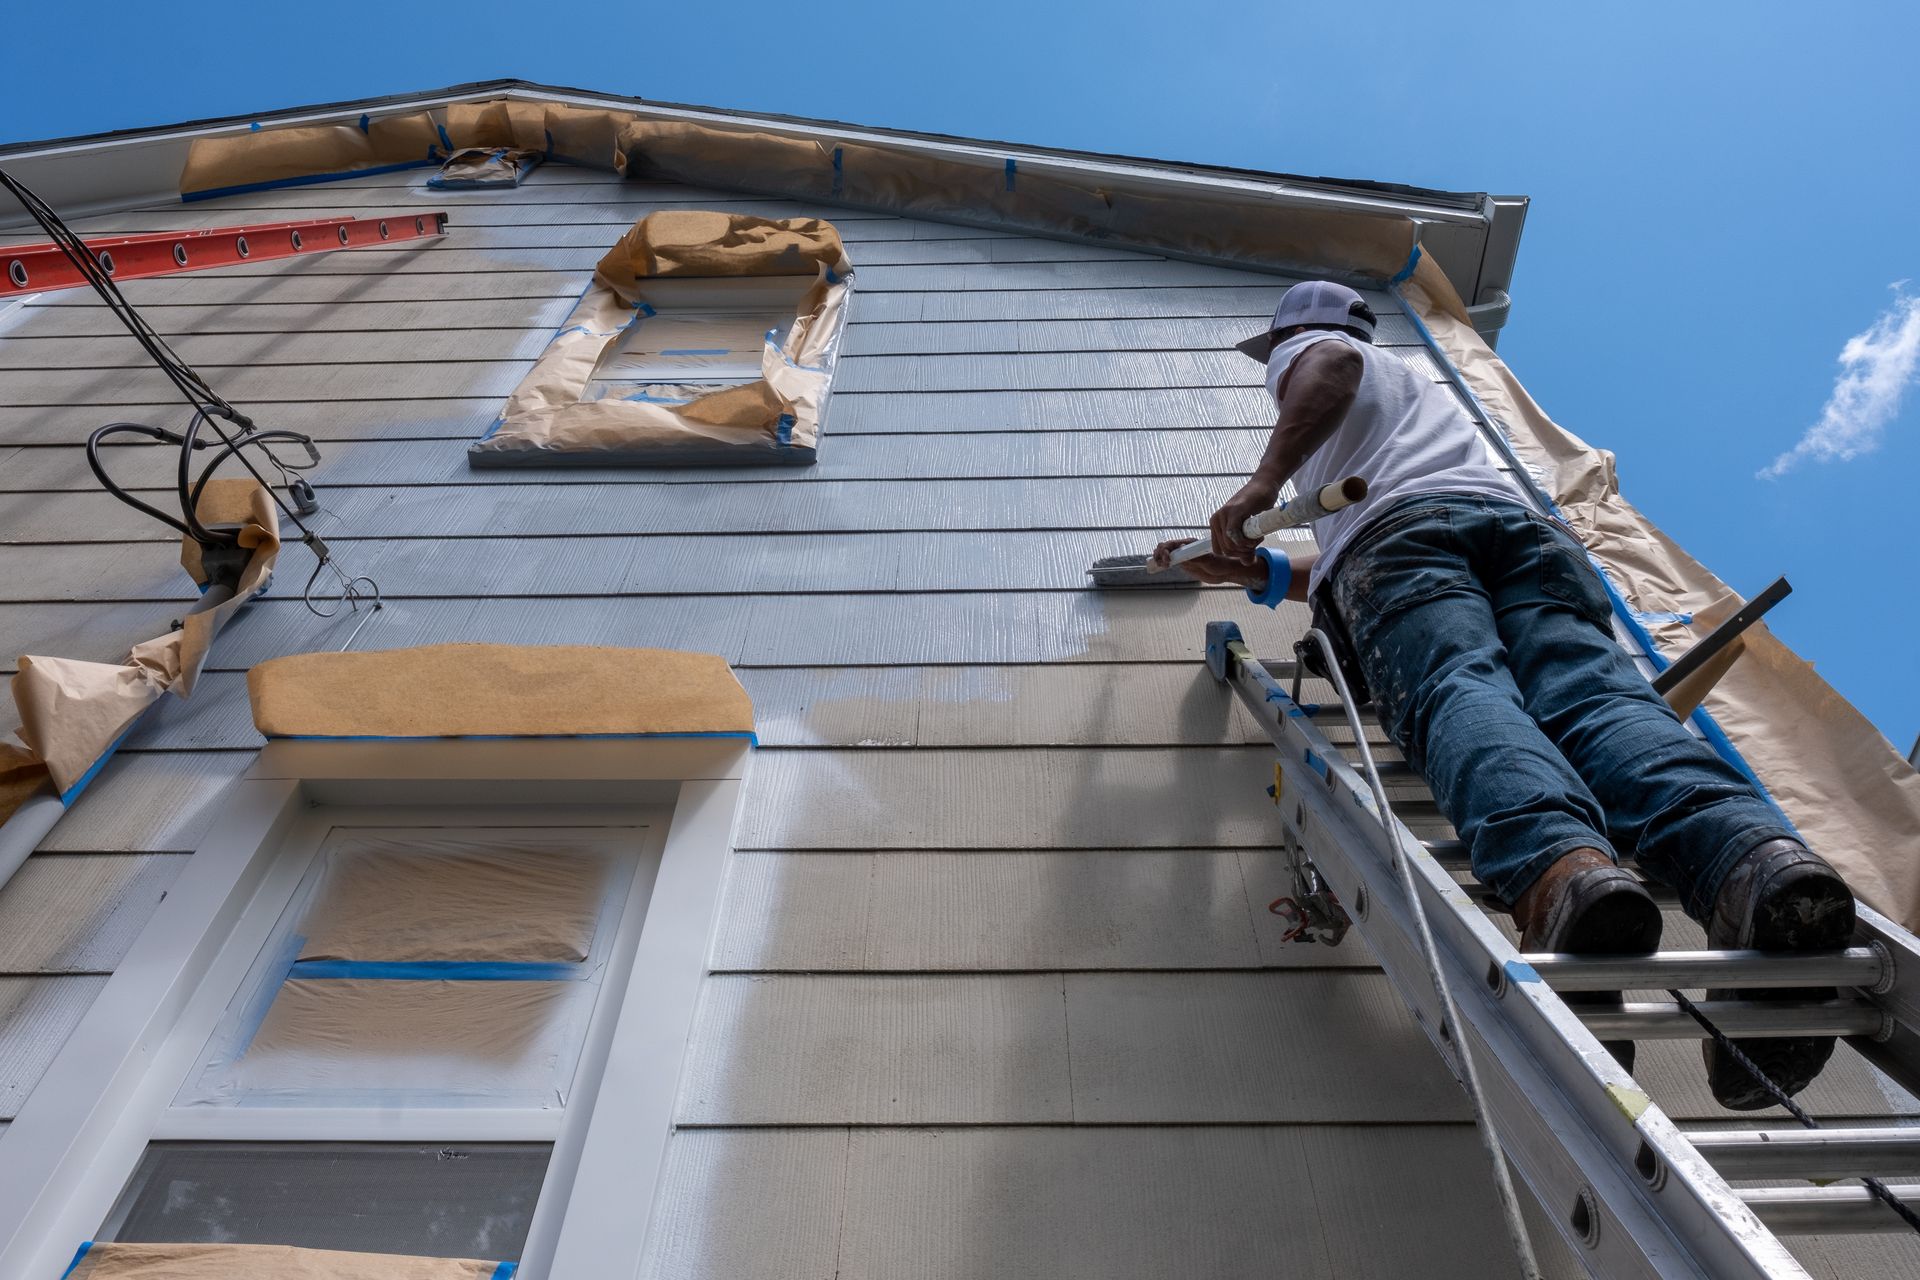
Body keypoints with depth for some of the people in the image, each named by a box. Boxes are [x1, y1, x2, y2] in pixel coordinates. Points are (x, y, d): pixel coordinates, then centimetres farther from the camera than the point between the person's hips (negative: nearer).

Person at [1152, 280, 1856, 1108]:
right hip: (1527, 523, 5)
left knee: (1457, 694, -30)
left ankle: (1564, 871, -59)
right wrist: (1262, 574, 46)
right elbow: (1349, 578, 43)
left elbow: (1334, 362, 1)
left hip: (1401, 525, -5)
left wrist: (1265, 480, -3)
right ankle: (1754, 856, -50)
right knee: (1594, 697, -21)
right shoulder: (1424, 387, 51)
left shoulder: (1306, 351, 32)